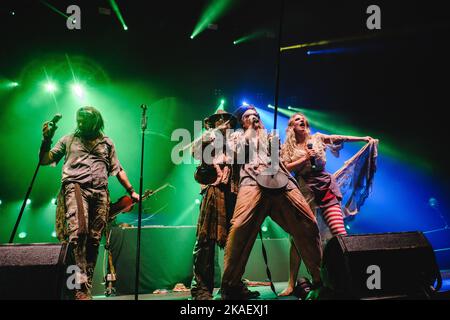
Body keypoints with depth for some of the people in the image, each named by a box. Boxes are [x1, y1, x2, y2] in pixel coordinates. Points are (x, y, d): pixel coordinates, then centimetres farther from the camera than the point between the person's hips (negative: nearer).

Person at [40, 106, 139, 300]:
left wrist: (131, 191, 18)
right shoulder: (69, 140, 19)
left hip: (100, 192, 2)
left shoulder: (106, 143, 22)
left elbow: (118, 170, 24)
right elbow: (45, 160, 15)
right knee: (78, 231, -25)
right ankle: (80, 286, -27)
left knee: (94, 240, -3)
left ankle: (86, 288, 2)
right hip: (75, 187, -2)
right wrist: (47, 139, -1)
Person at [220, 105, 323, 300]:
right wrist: (250, 130, 18)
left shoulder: (270, 135, 37)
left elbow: (278, 153, 19)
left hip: (281, 180, 3)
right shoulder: (237, 135, 30)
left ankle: (321, 278, -1)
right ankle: (231, 285, -19)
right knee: (240, 227, -27)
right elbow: (236, 153, 8)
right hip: (253, 180, -3)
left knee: (307, 224, -11)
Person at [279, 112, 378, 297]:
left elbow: (340, 139, 11)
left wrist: (364, 138, 7)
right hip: (304, 191, -1)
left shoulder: (316, 138, 15)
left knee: (339, 232, -12)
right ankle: (291, 284, -3)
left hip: (325, 186, 2)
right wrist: (304, 158, -8)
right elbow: (284, 169, -2)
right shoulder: (287, 148, 10)